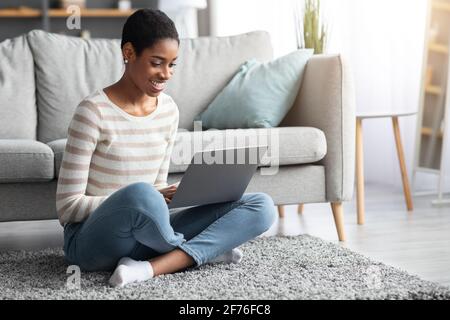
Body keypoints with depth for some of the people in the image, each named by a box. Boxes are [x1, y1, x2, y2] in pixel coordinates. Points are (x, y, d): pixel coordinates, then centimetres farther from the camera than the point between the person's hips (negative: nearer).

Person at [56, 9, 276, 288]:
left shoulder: (168, 109, 6)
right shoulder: (94, 111, -13)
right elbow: (67, 206, -14)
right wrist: (150, 199, -22)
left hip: (144, 235, 6)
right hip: (91, 240, -6)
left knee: (261, 206, -8)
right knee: (140, 194, -41)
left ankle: (149, 267, -21)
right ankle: (205, 249, -11)